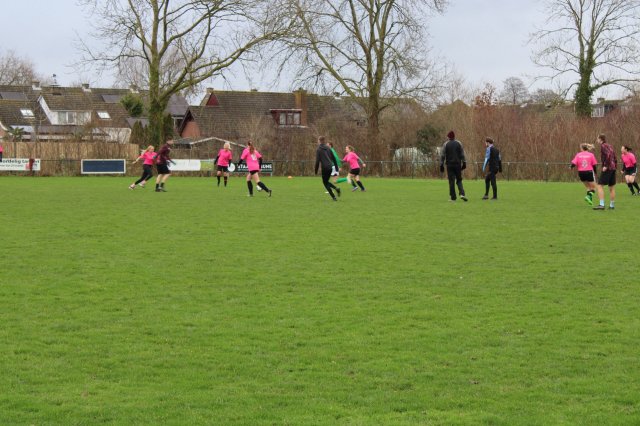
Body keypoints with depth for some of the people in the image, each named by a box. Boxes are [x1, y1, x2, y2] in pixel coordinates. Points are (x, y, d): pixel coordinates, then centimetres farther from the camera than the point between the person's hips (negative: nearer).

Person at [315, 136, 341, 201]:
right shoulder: (328, 148, 13)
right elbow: (334, 158, 14)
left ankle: (333, 197, -2)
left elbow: (317, 161, -8)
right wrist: (336, 167, 18)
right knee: (326, 181, 22)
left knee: (325, 182, 7)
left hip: (325, 167, -6)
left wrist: (316, 170, -1)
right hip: (331, 167, 6)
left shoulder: (318, 150, -4)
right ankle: (336, 188, -2)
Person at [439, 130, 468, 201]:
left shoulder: (446, 144, 1)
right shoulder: (458, 143, 5)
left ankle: (453, 197, 1)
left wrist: (441, 165, 2)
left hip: (449, 165, -1)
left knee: (451, 182, 1)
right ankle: (462, 194, -11)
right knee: (459, 180, 9)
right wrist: (464, 163, 8)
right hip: (458, 164, 1)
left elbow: (442, 155, -2)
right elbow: (462, 154, 3)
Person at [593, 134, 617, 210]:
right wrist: (615, 166, 18)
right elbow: (615, 158, 19)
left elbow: (608, 154, -24)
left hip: (607, 169, -9)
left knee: (600, 186, -8)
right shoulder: (610, 146, 19)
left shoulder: (603, 146, -9)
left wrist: (605, 166, -21)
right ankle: (612, 205, 16)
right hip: (613, 168, 9)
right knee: (612, 188, 12)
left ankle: (601, 204, -16)